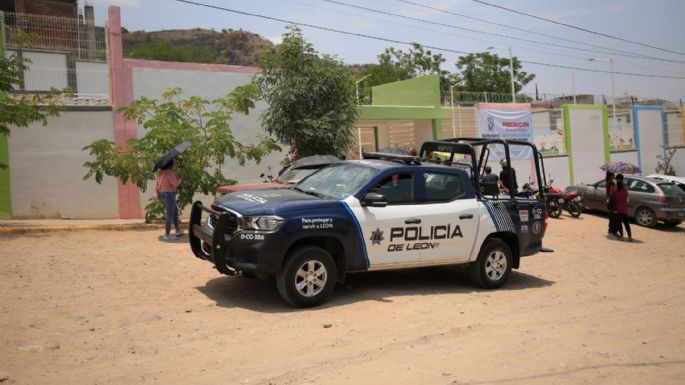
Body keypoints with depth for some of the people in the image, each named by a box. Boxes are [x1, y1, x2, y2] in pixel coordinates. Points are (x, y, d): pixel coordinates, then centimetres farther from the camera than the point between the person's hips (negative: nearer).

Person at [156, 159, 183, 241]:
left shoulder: (159, 172, 7)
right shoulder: (169, 173, -20)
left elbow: (158, 184, 12)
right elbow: (176, 184, -21)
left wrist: (158, 194, 17)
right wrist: (179, 180, -1)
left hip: (162, 194, 9)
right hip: (169, 195, -9)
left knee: (175, 211, 21)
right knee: (170, 215, 0)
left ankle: (178, 230, 27)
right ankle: (167, 235, 5)